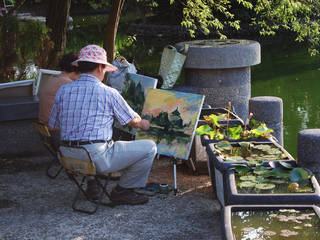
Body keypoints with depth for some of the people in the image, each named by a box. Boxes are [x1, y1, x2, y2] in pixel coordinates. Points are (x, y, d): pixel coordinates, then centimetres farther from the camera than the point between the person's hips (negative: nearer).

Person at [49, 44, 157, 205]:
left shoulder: (63, 91, 6)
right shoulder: (108, 93, -7)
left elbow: (54, 126, 13)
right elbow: (132, 121, 6)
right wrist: (144, 124, 29)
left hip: (68, 157, 7)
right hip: (97, 158, -7)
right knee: (149, 147, 5)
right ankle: (122, 191, 11)